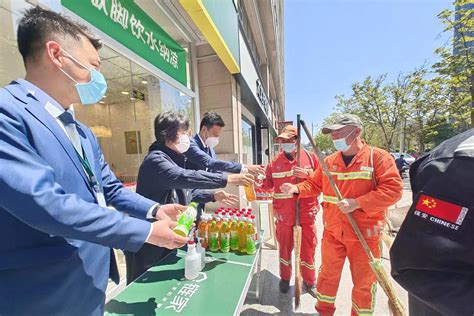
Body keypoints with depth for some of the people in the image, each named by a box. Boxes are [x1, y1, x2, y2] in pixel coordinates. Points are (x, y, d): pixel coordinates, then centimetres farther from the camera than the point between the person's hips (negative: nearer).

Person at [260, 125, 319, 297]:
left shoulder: (310, 157, -1)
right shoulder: (275, 162, 0)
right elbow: (267, 184, 4)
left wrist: (308, 174, -17)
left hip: (306, 212, 0)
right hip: (284, 213, 1)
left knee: (308, 247, 14)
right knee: (284, 247, 17)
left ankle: (309, 281, 40)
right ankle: (285, 278, 42)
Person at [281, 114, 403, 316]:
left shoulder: (378, 157, -10)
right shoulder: (329, 161, 2)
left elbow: (393, 190, -17)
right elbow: (314, 184, 8)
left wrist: (357, 203, -25)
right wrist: (297, 188, -10)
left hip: (364, 234, -3)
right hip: (332, 232, 4)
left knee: (364, 282, 17)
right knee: (328, 274, 19)